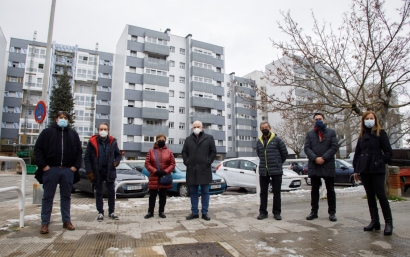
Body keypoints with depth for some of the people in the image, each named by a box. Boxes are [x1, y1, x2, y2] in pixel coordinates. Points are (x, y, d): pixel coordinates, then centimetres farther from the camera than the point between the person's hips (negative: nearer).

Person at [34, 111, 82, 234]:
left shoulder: (73, 134, 12)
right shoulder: (47, 132, 4)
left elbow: (79, 151, 11)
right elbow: (38, 149, -1)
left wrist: (76, 166, 0)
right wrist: (43, 166, -9)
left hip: (68, 170, 2)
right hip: (51, 169, -2)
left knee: (66, 196, 9)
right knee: (48, 197, 4)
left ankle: (66, 221, 18)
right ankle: (45, 223, 13)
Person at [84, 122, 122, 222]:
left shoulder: (112, 141, 1)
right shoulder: (92, 142, -5)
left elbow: (118, 154, 12)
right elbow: (87, 157, -4)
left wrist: (116, 162, -9)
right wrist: (89, 171, -9)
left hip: (110, 171, 2)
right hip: (97, 171, -1)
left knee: (111, 192, 7)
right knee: (98, 193, 10)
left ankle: (111, 212, 20)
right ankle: (100, 213, 20)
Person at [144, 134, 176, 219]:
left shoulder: (169, 152, 3)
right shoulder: (151, 151, 2)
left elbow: (172, 164, 0)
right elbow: (147, 163, -3)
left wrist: (165, 172, -13)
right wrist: (155, 171, -14)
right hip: (154, 177, -1)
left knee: (163, 195, 9)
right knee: (152, 195, 6)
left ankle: (161, 212, 20)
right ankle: (150, 212, 18)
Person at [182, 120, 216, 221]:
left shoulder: (209, 138, 3)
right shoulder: (188, 139, 12)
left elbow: (213, 152, 1)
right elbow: (184, 152, 13)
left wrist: (208, 162, -7)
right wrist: (186, 162, 0)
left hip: (204, 169, -2)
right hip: (192, 170, 3)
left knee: (205, 192, 4)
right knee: (193, 192, 9)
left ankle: (204, 212, 13)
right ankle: (194, 212, 18)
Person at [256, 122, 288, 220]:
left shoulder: (277, 139, -3)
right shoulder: (259, 141, 9)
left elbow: (284, 153, 2)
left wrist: (278, 163, 10)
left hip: (276, 171, -3)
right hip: (263, 171, 4)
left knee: (276, 192, 5)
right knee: (263, 192, 8)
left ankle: (276, 212, 16)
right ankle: (263, 212, 18)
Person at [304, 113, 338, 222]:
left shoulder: (331, 132, 6)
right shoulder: (310, 134, 10)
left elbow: (334, 147, -4)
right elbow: (307, 148, 1)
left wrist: (324, 158, -14)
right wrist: (315, 158, -14)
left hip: (328, 165, -1)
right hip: (313, 166, 2)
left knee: (330, 190, 7)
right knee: (314, 190, 8)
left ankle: (332, 212, 16)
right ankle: (314, 211, 17)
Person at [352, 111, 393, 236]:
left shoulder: (381, 133, 1)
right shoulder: (362, 135, 14)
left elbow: (388, 151, -1)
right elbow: (357, 153, 14)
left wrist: (381, 162, -13)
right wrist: (356, 169, 10)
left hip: (377, 169, -5)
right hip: (364, 170, 5)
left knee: (380, 194, -5)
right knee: (370, 196, 8)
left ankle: (388, 222, 6)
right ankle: (375, 221, 15)